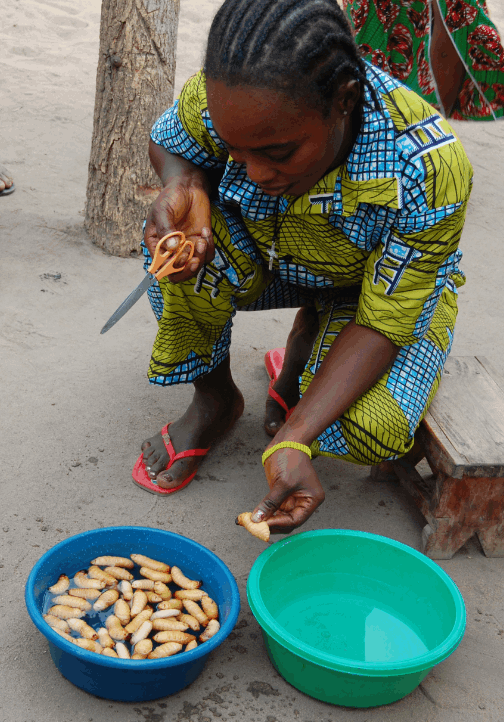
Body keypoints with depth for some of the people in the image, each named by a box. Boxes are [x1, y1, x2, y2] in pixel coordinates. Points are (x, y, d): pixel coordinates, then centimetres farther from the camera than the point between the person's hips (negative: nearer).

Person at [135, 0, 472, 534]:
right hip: (271, 259, 3)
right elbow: (167, 144, -5)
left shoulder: (428, 172, -38)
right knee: (182, 243, -30)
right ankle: (214, 399, -1)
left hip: (381, 285, -2)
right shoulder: (220, 98, -30)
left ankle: (306, 348, 9)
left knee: (375, 430, -28)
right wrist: (183, 184, -31)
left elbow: (383, 322, -31)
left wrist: (294, 441, -41)